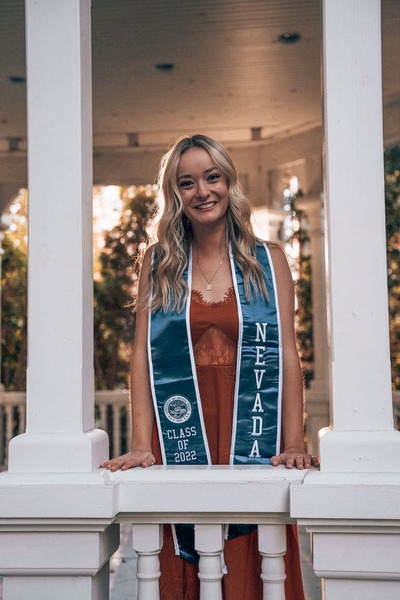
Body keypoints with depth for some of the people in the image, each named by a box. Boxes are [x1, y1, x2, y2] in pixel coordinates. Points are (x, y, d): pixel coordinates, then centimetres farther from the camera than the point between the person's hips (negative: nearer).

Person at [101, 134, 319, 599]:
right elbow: (142, 354, 2)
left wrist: (294, 446, -8)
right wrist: (141, 446, -7)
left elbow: (287, 355, 2)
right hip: (179, 438, 0)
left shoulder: (268, 261, 6)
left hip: (250, 439, 0)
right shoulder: (158, 263, 7)